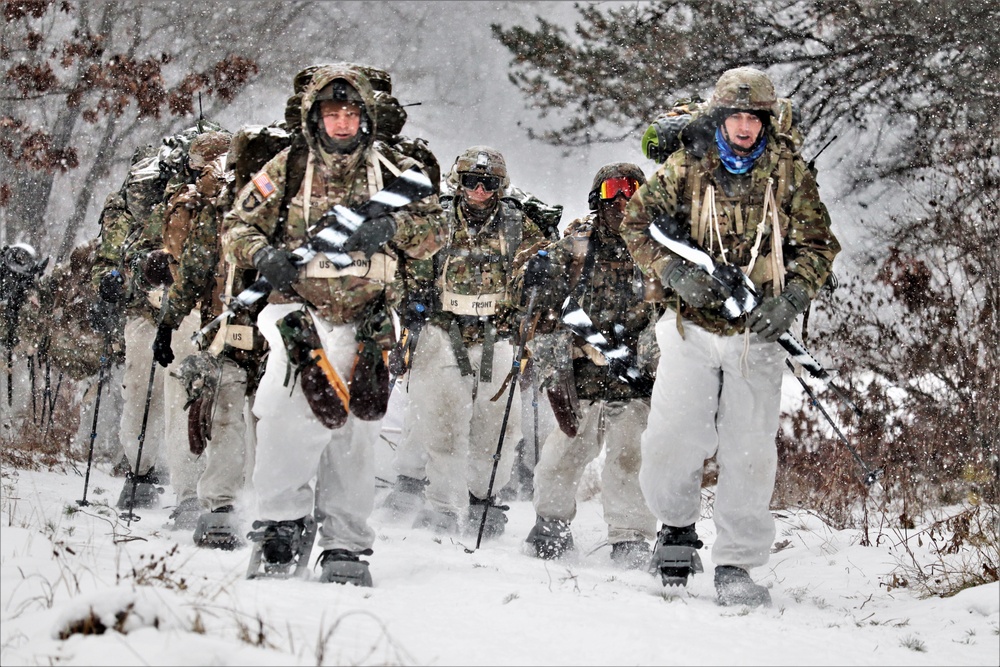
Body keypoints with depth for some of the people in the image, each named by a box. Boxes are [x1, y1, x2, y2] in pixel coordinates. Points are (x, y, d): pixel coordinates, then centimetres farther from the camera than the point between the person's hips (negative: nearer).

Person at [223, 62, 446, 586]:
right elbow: (237, 228, 10)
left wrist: (390, 227, -15)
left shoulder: (391, 172, 8)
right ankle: (283, 523, -9)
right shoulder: (286, 171, 6)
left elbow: (434, 231, 5)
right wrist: (263, 254, -12)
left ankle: (346, 546, 14)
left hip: (366, 325, 2)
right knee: (287, 417, -22)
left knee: (355, 433, 4)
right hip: (300, 313, -1)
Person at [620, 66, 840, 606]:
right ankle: (677, 525, 21)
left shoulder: (789, 174, 3)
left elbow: (817, 243, 6)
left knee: (750, 451, -2)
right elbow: (638, 223, 4)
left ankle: (736, 565, 7)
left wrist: (791, 298, -11)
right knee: (673, 439, -8)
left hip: (756, 332, 0)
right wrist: (677, 273, -13)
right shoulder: (686, 168, 1)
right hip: (692, 326, 0)